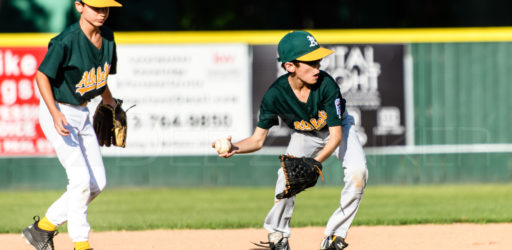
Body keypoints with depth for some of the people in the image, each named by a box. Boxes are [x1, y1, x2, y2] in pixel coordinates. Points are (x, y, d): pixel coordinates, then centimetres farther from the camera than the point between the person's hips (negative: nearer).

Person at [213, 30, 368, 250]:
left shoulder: (326, 84, -36)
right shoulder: (275, 94, -32)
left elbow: (336, 135, -32)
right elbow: (258, 139, -24)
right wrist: (234, 148, -45)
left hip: (338, 128, -1)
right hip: (304, 134, 1)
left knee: (357, 172, -24)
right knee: (287, 174, -24)